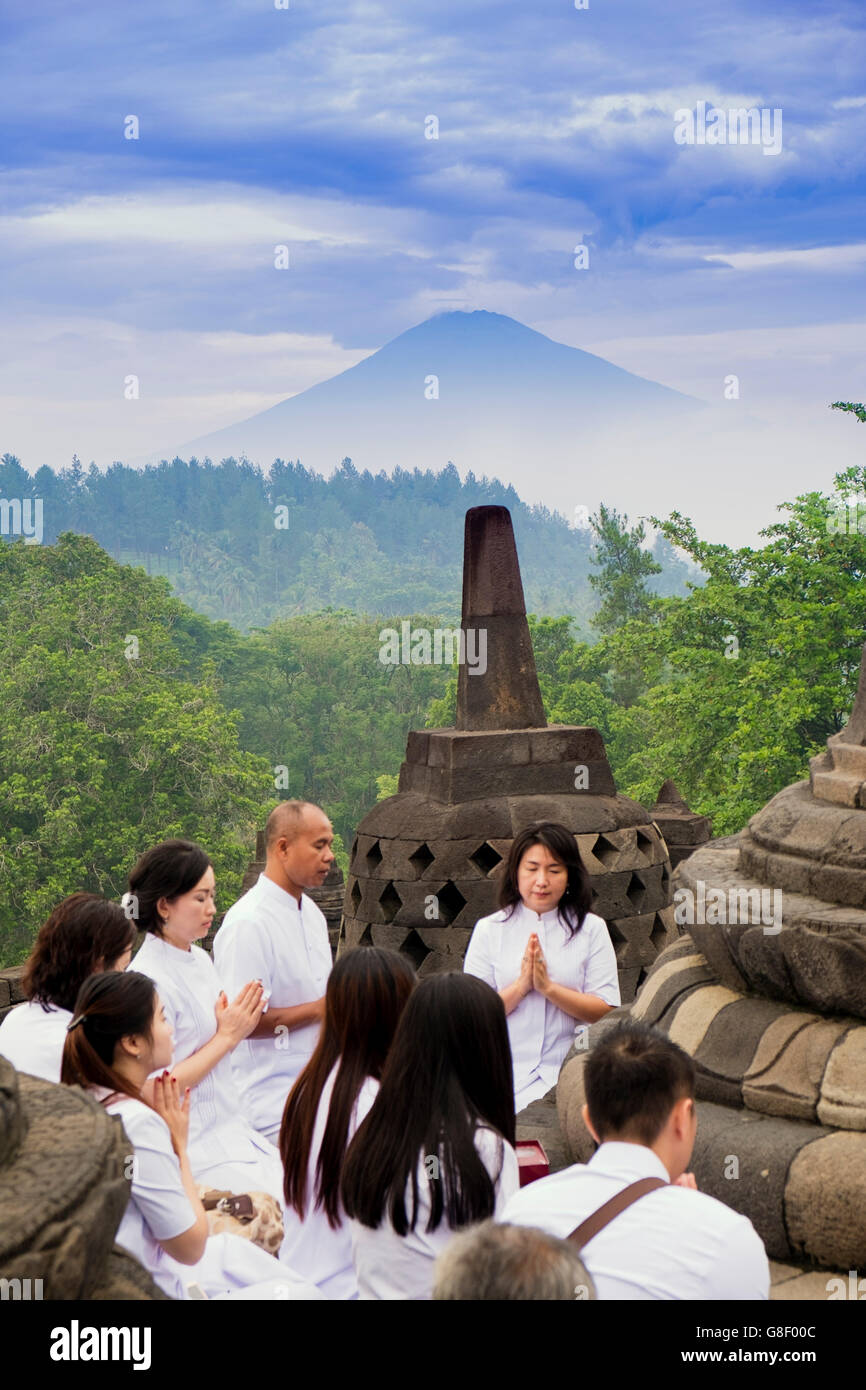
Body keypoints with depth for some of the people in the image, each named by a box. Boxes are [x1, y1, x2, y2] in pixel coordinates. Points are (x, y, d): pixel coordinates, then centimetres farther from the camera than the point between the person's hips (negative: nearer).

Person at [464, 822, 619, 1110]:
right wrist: (520, 986, -11)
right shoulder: (489, 930, 10)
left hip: (570, 1075, 0)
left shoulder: (591, 929, 9)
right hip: (507, 1074, 0)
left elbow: (605, 1011, -1)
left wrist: (548, 987, -11)